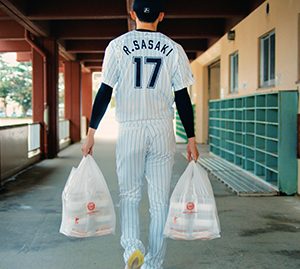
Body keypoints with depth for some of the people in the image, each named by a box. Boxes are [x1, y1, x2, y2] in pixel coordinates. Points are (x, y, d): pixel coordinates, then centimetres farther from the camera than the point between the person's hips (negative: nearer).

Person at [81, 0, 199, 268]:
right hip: (163, 131, 1)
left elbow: (104, 92, -2)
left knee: (129, 194, 12)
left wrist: (91, 132, 3)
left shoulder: (118, 46, 1)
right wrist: (191, 139, 8)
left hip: (130, 130, -1)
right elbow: (182, 97, 2)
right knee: (160, 200, 8)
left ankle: (132, 246, -9)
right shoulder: (173, 49, 4)